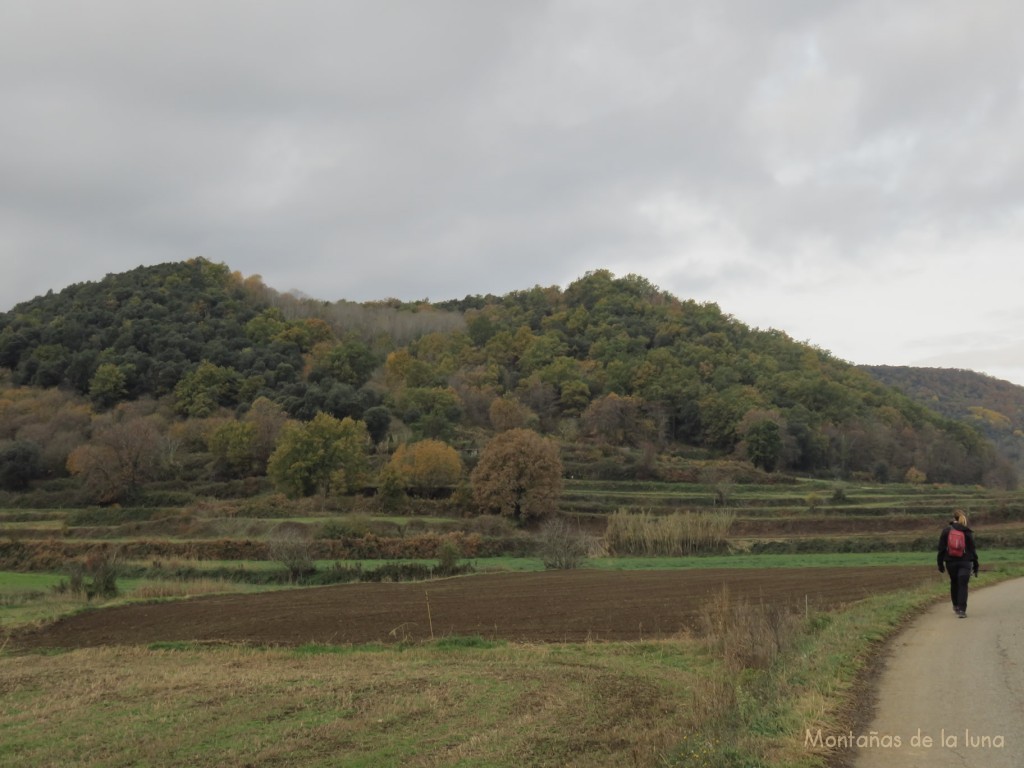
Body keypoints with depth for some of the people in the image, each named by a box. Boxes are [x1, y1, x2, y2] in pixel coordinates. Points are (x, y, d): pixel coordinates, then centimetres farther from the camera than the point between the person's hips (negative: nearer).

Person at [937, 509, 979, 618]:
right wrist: (975, 565, 7)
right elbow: (972, 549, 0)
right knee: (963, 585, -2)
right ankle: (962, 610, -12)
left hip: (950, 562, 2)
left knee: (954, 583, 19)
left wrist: (940, 563, 5)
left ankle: (956, 606, 33)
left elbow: (941, 548, -2)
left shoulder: (946, 530, -2)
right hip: (965, 562, -2)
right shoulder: (968, 532, -3)